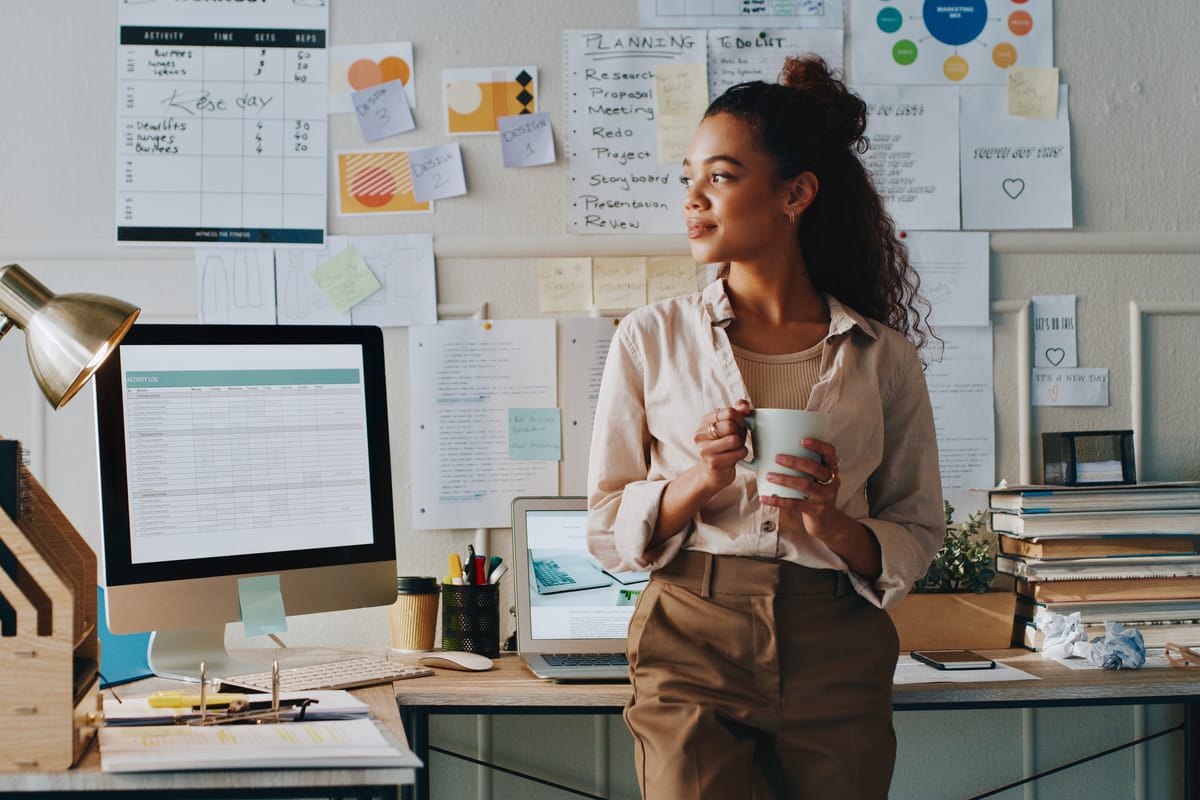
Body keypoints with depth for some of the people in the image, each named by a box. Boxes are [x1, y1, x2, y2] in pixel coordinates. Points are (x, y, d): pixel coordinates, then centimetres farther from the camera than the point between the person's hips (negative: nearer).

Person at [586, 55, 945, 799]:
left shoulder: (882, 356, 5)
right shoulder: (652, 339, 5)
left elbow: (918, 535, 9)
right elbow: (607, 531, 5)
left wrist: (834, 525, -11)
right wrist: (698, 481, -13)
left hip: (838, 659, 1)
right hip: (692, 648, -1)